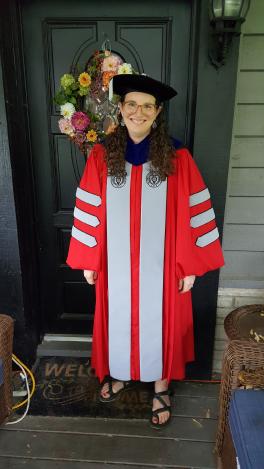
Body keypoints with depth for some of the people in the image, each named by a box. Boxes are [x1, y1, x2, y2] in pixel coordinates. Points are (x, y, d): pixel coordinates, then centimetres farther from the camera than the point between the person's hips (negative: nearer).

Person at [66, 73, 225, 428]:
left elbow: (193, 213, -7)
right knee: (119, 319, 18)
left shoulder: (177, 157, -9)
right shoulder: (102, 155, -5)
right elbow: (89, 211, -1)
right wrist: (88, 260, 0)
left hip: (160, 265, -1)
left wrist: (190, 265, -6)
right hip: (116, 264, 2)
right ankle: (121, 374, 46)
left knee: (158, 322, 14)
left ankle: (161, 388, 38)